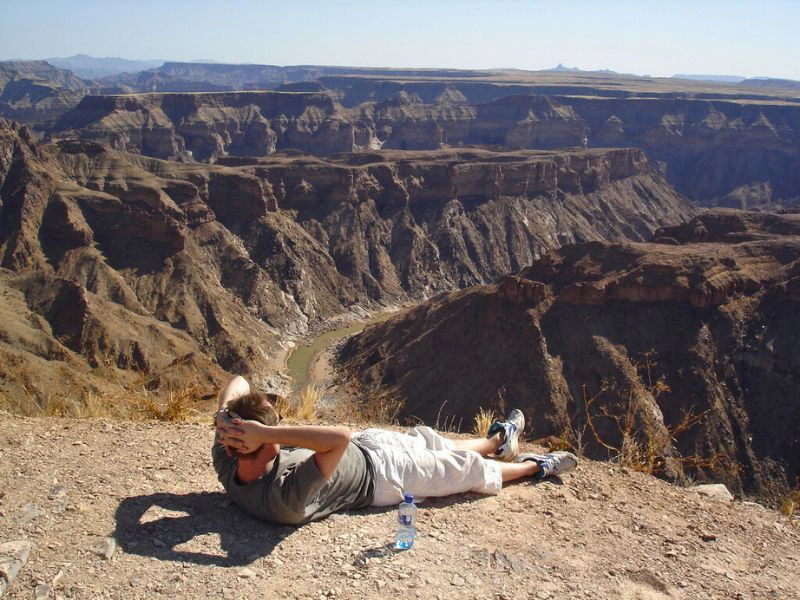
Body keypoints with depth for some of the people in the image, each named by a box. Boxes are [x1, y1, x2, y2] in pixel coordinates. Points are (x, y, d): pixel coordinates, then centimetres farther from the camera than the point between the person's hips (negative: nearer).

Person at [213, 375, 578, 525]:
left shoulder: (228, 467, -20)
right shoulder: (285, 496, -44)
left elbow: (237, 384, -11)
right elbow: (340, 437, -57)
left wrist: (226, 418, -33)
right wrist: (266, 433, -56)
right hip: (379, 473, -7)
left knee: (432, 444, 27)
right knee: (469, 468, 13)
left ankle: (498, 440, 57)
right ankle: (536, 467, 42)